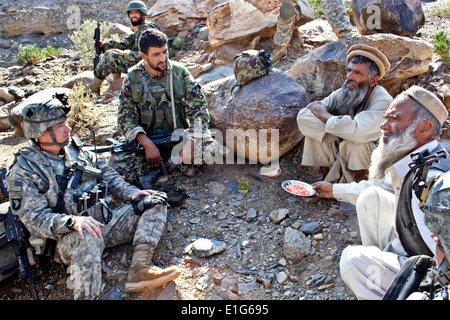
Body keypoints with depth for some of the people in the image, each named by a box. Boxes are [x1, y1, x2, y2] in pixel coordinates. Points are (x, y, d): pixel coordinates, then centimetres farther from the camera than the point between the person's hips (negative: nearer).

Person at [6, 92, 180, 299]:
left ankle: (139, 269, -24)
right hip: (68, 239, -7)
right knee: (88, 237, -42)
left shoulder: (76, 150, 15)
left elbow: (109, 177, 16)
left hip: (106, 223, 7)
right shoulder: (23, 173, -4)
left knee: (156, 201, -5)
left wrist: (132, 193, -2)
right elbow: (35, 219, -13)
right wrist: (72, 221, -31)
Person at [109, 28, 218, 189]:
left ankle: (160, 166, -14)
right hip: (145, 140, 1)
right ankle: (179, 163, -15)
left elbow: (199, 108, -7)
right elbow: (126, 118, -7)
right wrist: (147, 144, -24)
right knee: (117, 161, -25)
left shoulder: (179, 72, -2)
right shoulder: (133, 79, -3)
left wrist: (192, 141, -22)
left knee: (208, 147, -28)